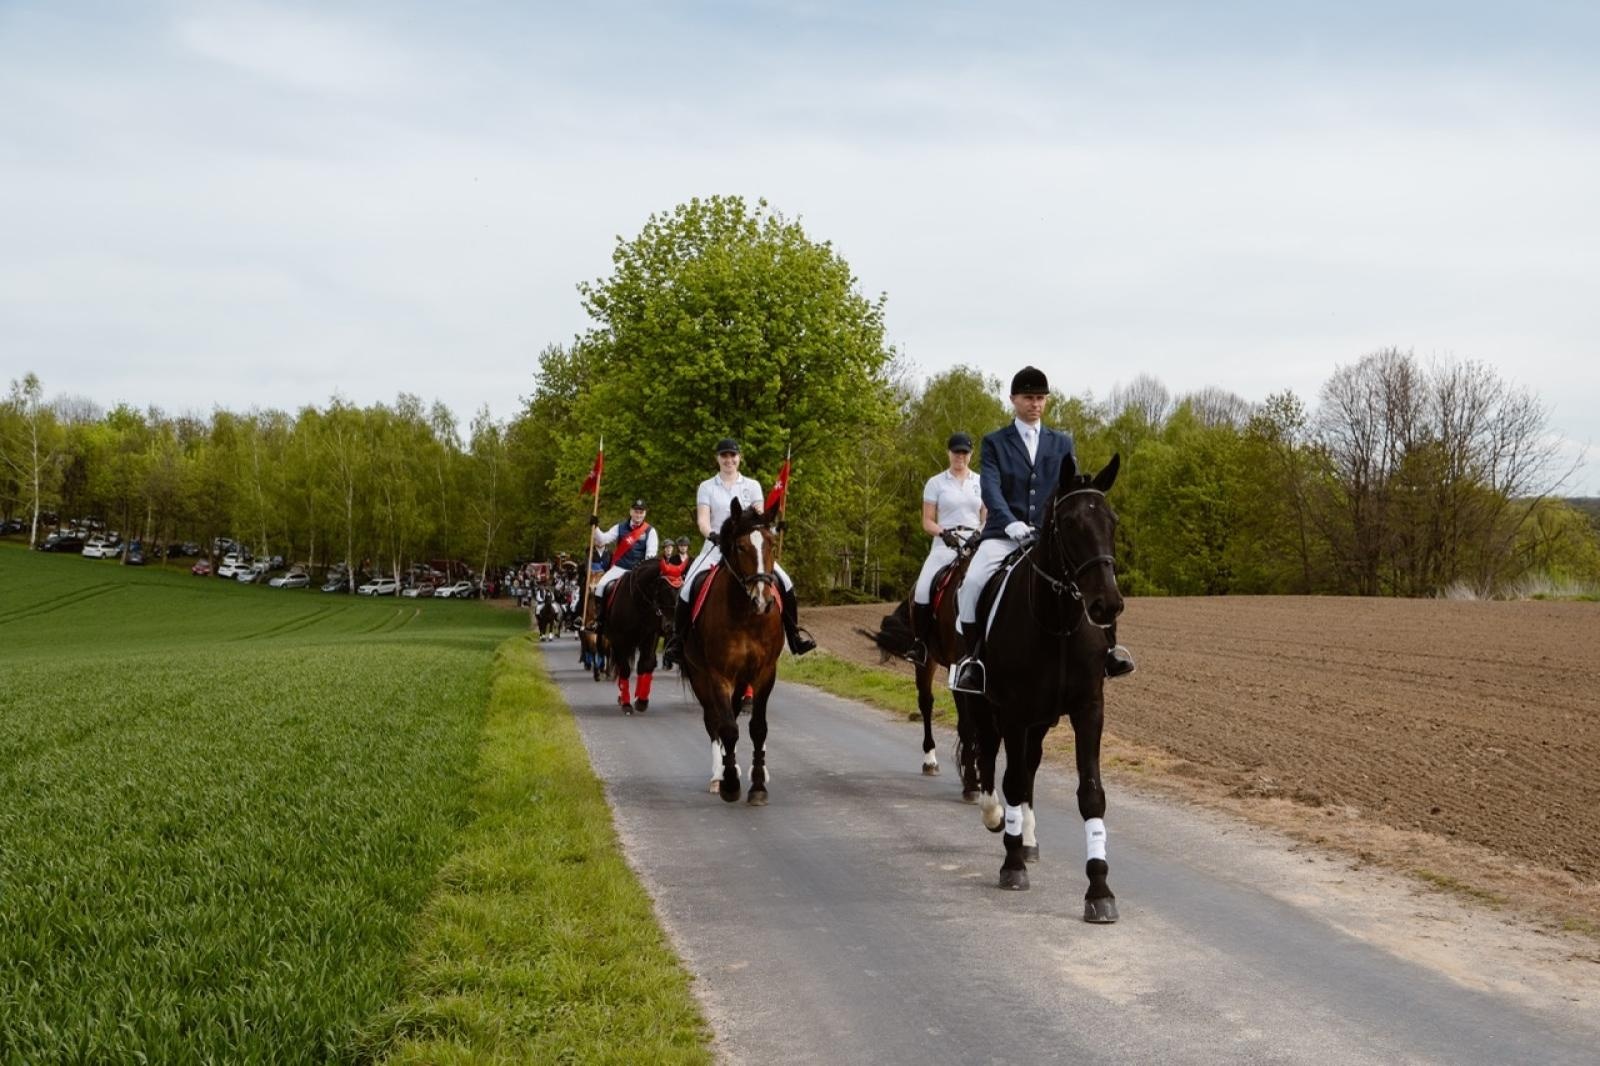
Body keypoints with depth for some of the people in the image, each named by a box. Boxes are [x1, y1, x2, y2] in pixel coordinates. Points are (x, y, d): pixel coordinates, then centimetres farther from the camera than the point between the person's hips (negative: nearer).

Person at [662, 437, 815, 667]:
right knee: (688, 588, -23)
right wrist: (711, 534, -26)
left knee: (784, 583, -15)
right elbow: (703, 519, -4)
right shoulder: (707, 487, 7)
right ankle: (677, 640, -9)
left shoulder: (752, 486, 12)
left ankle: (794, 633, 1)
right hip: (715, 547, -1)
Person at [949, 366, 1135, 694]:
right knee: (972, 583, -28)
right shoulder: (994, 443, 8)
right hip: (1004, 534, -2)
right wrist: (1011, 523, -26)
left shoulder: (1062, 443, 16)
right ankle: (970, 656, -12)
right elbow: (991, 489, -8)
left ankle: (1107, 648, -6)